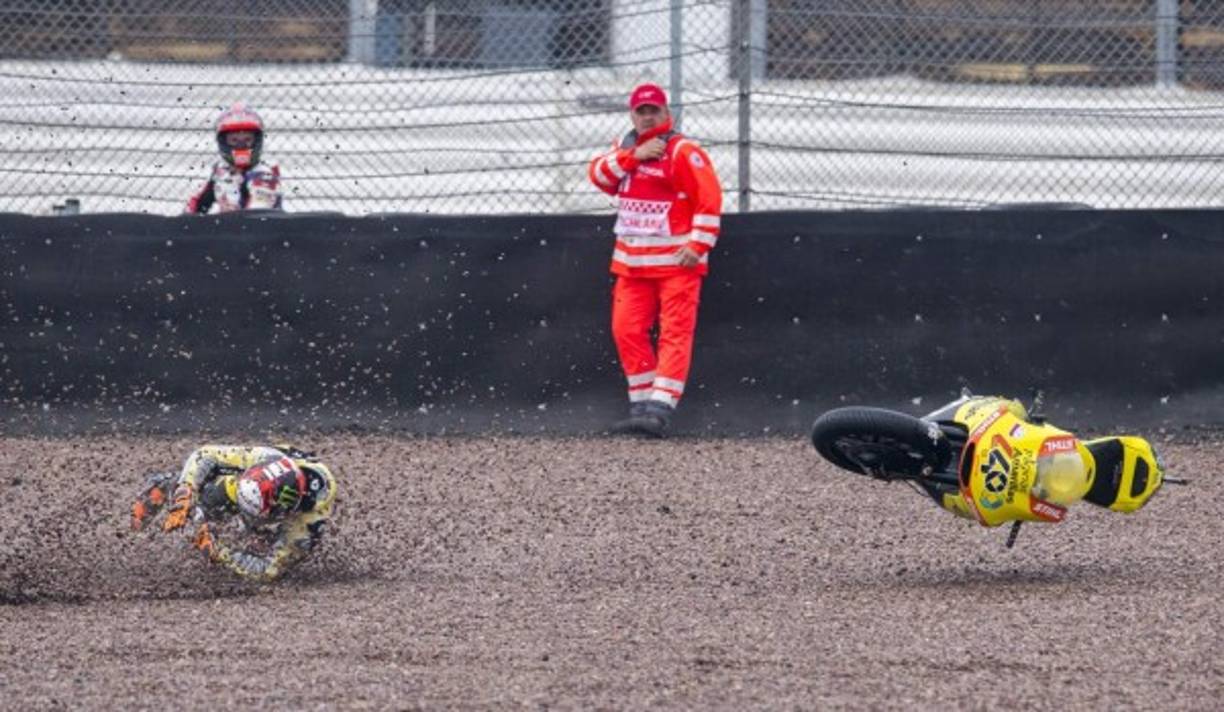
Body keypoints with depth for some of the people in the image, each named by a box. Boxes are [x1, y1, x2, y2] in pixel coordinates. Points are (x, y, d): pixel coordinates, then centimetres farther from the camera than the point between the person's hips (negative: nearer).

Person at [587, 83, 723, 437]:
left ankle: (660, 408, -17)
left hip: (676, 261, -7)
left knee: (675, 333, -10)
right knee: (626, 331, 3)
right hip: (632, 261, 7)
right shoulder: (625, 149, 14)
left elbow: (710, 199, -13)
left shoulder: (683, 151, -8)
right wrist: (633, 155, -13)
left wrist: (698, 244, -20)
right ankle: (641, 405, 11)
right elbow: (598, 174, -1)